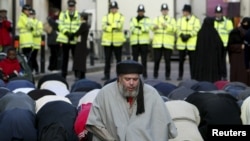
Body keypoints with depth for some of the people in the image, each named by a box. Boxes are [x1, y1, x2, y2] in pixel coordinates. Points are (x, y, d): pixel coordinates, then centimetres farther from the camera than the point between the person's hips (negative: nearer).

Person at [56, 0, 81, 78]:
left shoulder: (78, 15, 3)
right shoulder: (63, 14, 8)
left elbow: (79, 26, -5)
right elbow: (61, 25, -2)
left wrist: (74, 33, -21)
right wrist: (66, 32, -17)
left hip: (74, 40, -1)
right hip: (65, 39, 1)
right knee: (65, 57, 8)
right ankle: (63, 74, 14)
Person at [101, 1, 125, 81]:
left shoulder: (121, 16, 7)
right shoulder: (106, 17, 10)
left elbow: (119, 25, -12)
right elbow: (104, 26, -7)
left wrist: (109, 25, -17)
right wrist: (114, 27, -17)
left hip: (117, 41, -1)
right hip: (107, 41, 1)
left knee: (118, 59, 6)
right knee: (107, 59, 3)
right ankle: (107, 75, 8)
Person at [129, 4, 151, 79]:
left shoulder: (147, 19, 9)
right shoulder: (132, 19, 13)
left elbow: (147, 28, -10)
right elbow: (131, 28, -5)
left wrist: (138, 27, -26)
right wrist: (142, 30, -14)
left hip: (144, 42, -1)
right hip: (135, 42, 1)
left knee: (144, 58, -2)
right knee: (135, 57, 1)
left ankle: (144, 73, 2)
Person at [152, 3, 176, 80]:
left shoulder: (172, 20, 13)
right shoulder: (157, 19, 15)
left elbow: (174, 29, -7)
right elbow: (153, 28, -3)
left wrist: (166, 26, -25)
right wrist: (154, 27, -27)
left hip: (168, 44, 0)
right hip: (157, 43, 0)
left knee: (167, 61, -2)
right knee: (156, 60, 0)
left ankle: (167, 75, 5)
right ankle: (155, 75, 9)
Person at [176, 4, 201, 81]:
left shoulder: (196, 20, 4)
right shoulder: (180, 20, 14)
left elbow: (196, 30, -6)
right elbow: (178, 29, 4)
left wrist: (189, 35, -18)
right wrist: (181, 35, -15)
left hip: (192, 44, -3)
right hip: (181, 43, 3)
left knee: (192, 60, -1)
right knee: (181, 60, 6)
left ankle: (193, 76, 4)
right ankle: (180, 75, 15)